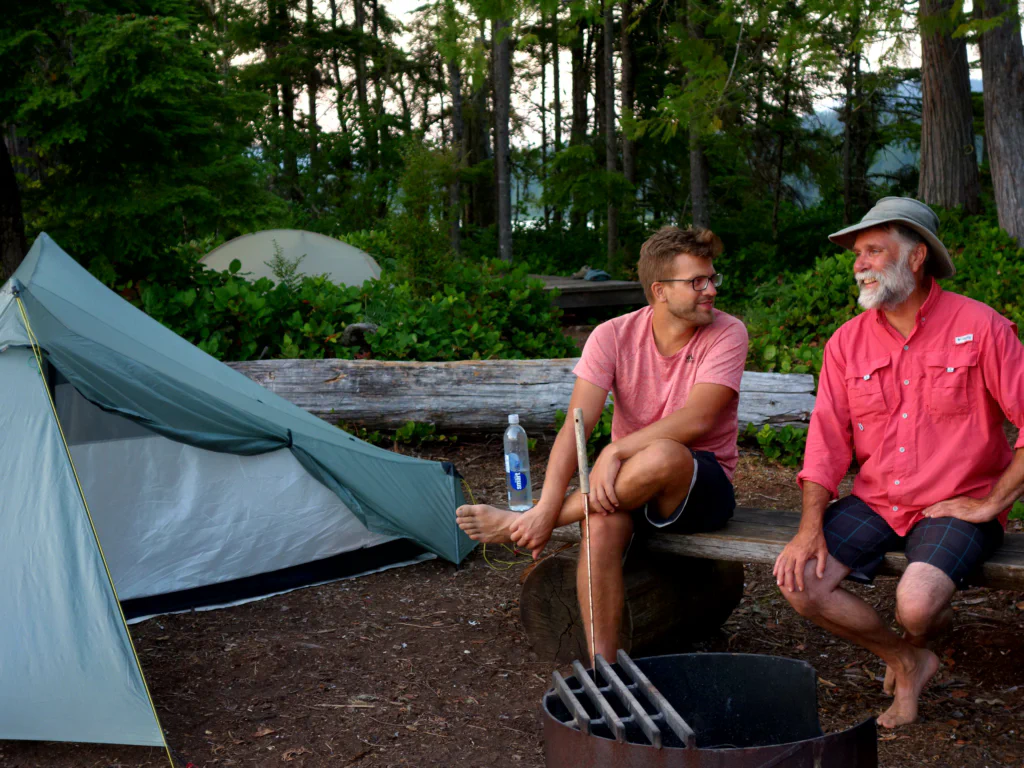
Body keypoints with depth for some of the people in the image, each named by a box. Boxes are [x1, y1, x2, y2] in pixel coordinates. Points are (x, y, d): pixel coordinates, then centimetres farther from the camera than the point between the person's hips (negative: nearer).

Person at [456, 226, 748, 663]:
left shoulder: (727, 334, -10)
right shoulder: (614, 337, -5)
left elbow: (696, 419, -23)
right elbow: (577, 425, -14)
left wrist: (616, 452, -30)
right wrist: (548, 505, -27)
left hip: (703, 488, -2)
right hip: (628, 485, 2)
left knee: (662, 456, -37)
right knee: (601, 521, -34)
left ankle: (518, 524, -22)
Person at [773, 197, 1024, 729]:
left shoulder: (979, 327, -8)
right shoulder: (847, 342, 5)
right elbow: (827, 441, 3)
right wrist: (811, 525, -10)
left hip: (956, 506, -4)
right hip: (875, 502, 5)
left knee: (916, 604, -29)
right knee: (799, 582, -15)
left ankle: (926, 630, 14)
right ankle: (907, 661, 9)